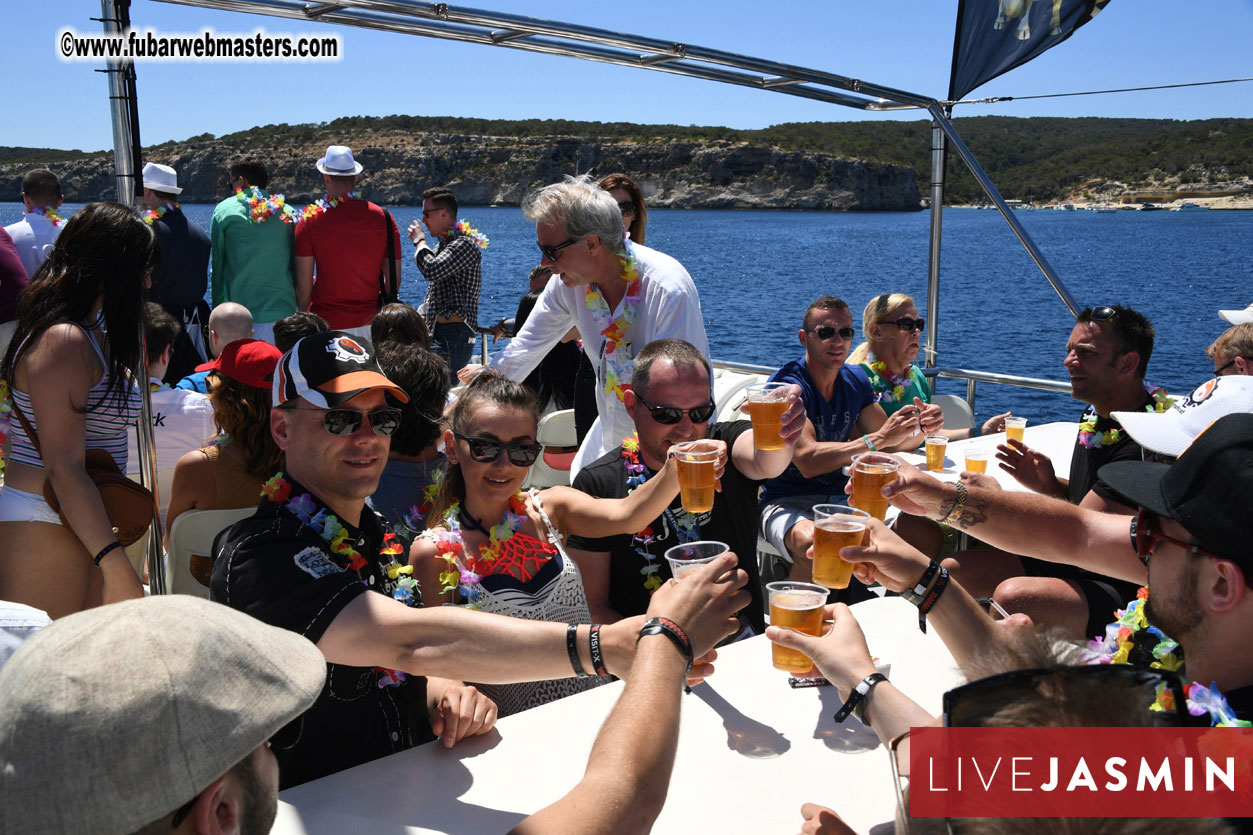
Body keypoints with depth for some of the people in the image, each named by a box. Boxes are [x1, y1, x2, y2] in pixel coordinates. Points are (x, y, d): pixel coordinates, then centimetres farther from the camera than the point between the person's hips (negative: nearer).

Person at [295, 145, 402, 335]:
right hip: (369, 322, 2)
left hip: (326, 322, -2)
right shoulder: (383, 218, 2)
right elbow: (394, 280, 4)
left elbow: (303, 286, -3)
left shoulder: (310, 219, -3)